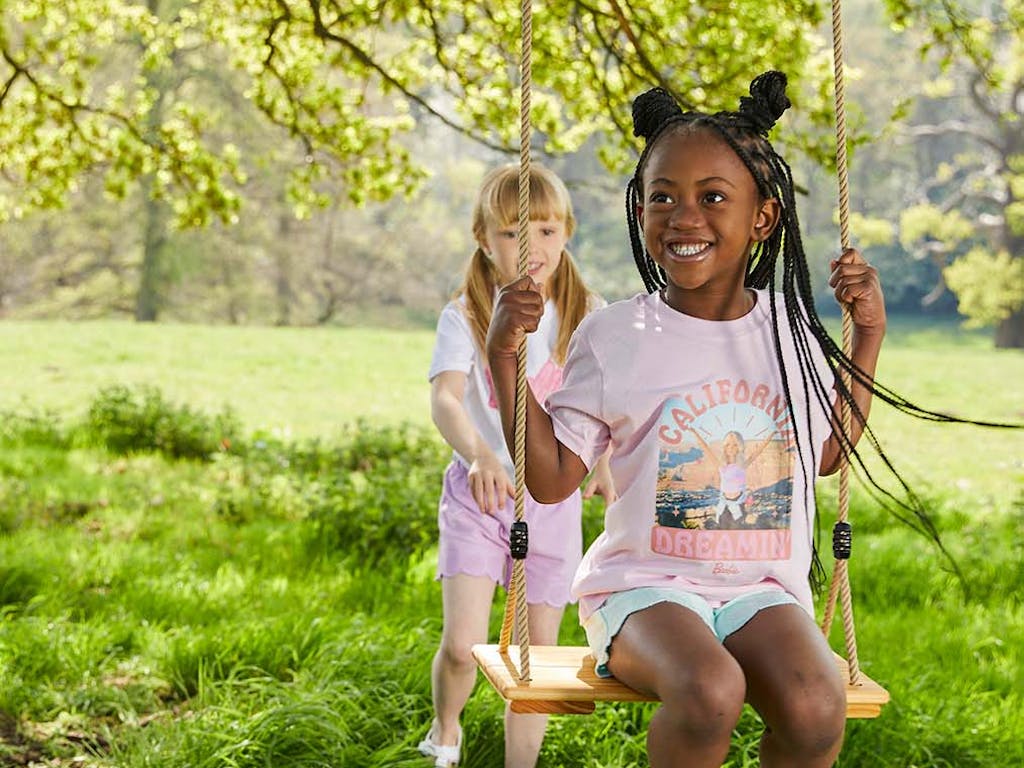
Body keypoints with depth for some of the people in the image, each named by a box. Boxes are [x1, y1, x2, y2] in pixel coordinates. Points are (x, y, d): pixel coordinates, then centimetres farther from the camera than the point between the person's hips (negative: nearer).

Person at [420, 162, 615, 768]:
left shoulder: (586, 314, 0)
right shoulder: (465, 317, -7)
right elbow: (445, 398, -23)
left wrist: (606, 465, -22)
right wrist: (480, 455, -44)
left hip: (554, 498, 2)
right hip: (477, 495, -2)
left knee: (539, 653, 6)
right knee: (463, 646, -11)